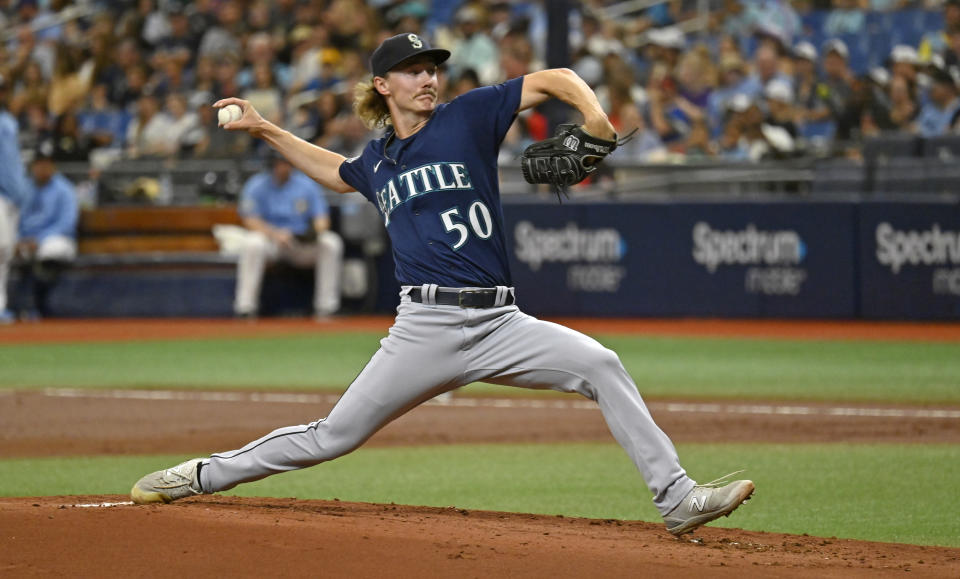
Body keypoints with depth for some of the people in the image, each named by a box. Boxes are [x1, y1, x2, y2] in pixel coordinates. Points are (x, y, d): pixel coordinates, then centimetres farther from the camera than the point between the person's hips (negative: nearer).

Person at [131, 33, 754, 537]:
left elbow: (556, 79, 2)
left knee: (601, 365, -21)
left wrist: (596, 120, -17)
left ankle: (678, 498, -21)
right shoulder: (377, 161, 15)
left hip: (499, 324, -1)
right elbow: (334, 171, 39)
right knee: (334, 435, 0)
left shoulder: (467, 116, 4)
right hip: (426, 328, 1)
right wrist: (266, 131, 33)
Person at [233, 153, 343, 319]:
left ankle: (326, 308, -20)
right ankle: (245, 307, -33)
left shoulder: (307, 184, 3)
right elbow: (250, 220, -11)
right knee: (252, 243, -35)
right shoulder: (257, 186, -3)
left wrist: (318, 229, -25)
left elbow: (321, 217, 1)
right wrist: (275, 234, -28)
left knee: (332, 243, -24)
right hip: (270, 240, -2)